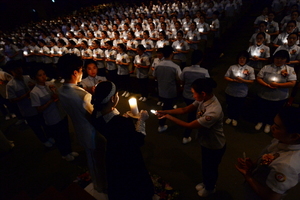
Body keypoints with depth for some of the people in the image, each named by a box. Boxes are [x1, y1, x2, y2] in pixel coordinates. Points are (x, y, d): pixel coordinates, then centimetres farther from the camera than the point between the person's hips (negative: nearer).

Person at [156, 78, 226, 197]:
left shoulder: (213, 112, -42)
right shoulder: (204, 99, -16)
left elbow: (189, 126, -34)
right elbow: (185, 110, -6)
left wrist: (169, 117, -26)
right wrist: (165, 111, -15)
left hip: (215, 146, -7)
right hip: (206, 142, 7)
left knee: (211, 168, 23)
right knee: (205, 166, 31)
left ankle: (210, 188, 54)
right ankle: (206, 183, 60)